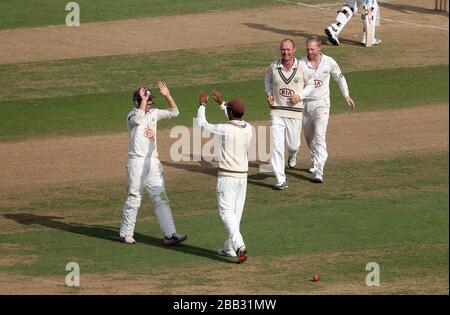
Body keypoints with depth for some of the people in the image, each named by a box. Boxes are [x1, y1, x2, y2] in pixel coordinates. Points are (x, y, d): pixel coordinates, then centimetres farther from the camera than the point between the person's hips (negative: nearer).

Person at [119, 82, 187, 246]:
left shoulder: (153, 113, 11)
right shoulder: (133, 114, -9)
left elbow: (174, 112, 11)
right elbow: (137, 120, -33)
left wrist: (167, 96, -3)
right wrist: (143, 100, -28)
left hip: (153, 163, 6)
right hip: (137, 162, -6)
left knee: (161, 198, 0)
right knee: (133, 199, 1)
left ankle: (169, 235, -4)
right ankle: (125, 234, 13)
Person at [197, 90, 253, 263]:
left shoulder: (225, 130, -17)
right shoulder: (249, 128, 1)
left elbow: (203, 125, -2)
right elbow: (236, 120, 25)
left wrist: (202, 105, 14)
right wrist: (221, 103, 34)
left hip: (227, 177, -6)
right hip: (242, 176, 6)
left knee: (227, 212, -6)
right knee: (236, 213, 14)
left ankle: (239, 246, -24)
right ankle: (229, 248, 21)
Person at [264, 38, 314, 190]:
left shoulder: (302, 67, -5)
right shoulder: (273, 67, -1)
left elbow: (311, 84, 8)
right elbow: (268, 79, 20)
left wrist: (300, 96, -9)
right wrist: (269, 94, 3)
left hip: (295, 111, 0)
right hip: (277, 111, 0)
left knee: (293, 144, 10)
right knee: (277, 146, -9)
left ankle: (293, 154, 50)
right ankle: (281, 180, -5)